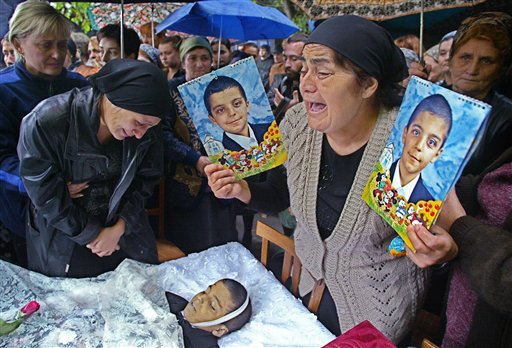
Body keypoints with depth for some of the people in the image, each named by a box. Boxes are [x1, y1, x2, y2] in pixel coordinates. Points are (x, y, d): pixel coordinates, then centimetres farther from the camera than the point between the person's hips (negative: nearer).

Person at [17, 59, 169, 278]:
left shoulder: (147, 133, -13)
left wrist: (119, 229, -12)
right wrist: (92, 234, -12)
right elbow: (45, 193, -18)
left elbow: (146, 179, -3)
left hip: (125, 230, 3)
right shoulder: (44, 123, -25)